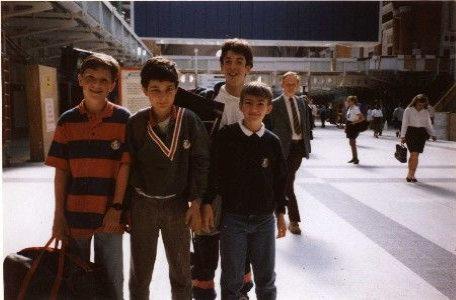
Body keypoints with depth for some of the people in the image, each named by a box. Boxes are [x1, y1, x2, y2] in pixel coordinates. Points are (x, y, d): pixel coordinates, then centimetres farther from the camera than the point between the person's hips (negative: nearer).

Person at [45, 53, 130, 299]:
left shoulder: (122, 118, -3)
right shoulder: (67, 120, 2)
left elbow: (125, 165, -5)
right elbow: (60, 170, 2)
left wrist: (116, 208, -10)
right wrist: (59, 215, 0)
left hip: (109, 213, -2)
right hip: (74, 212, 2)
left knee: (111, 279, 9)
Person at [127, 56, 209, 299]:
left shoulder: (189, 121, -9)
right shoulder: (135, 123, -8)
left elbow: (199, 162, -3)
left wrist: (195, 204, -5)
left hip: (177, 203, 0)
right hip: (142, 204, 0)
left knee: (181, 272, 13)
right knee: (139, 274, 12)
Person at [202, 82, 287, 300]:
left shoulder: (272, 141, 2)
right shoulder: (226, 136, -6)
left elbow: (279, 180, 9)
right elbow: (212, 172, -3)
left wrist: (281, 214, 11)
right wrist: (207, 204, -5)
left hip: (264, 219, 2)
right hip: (233, 218, -2)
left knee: (266, 279, 13)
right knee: (232, 280, 8)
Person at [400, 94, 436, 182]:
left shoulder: (425, 112, 10)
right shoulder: (408, 110, 0)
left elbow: (428, 125, 14)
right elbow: (404, 124, -3)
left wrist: (432, 135, 0)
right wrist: (402, 136, -11)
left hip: (421, 134, 3)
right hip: (410, 133, -3)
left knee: (416, 155, 1)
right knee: (414, 154, -14)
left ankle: (411, 175, 9)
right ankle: (410, 174, -5)